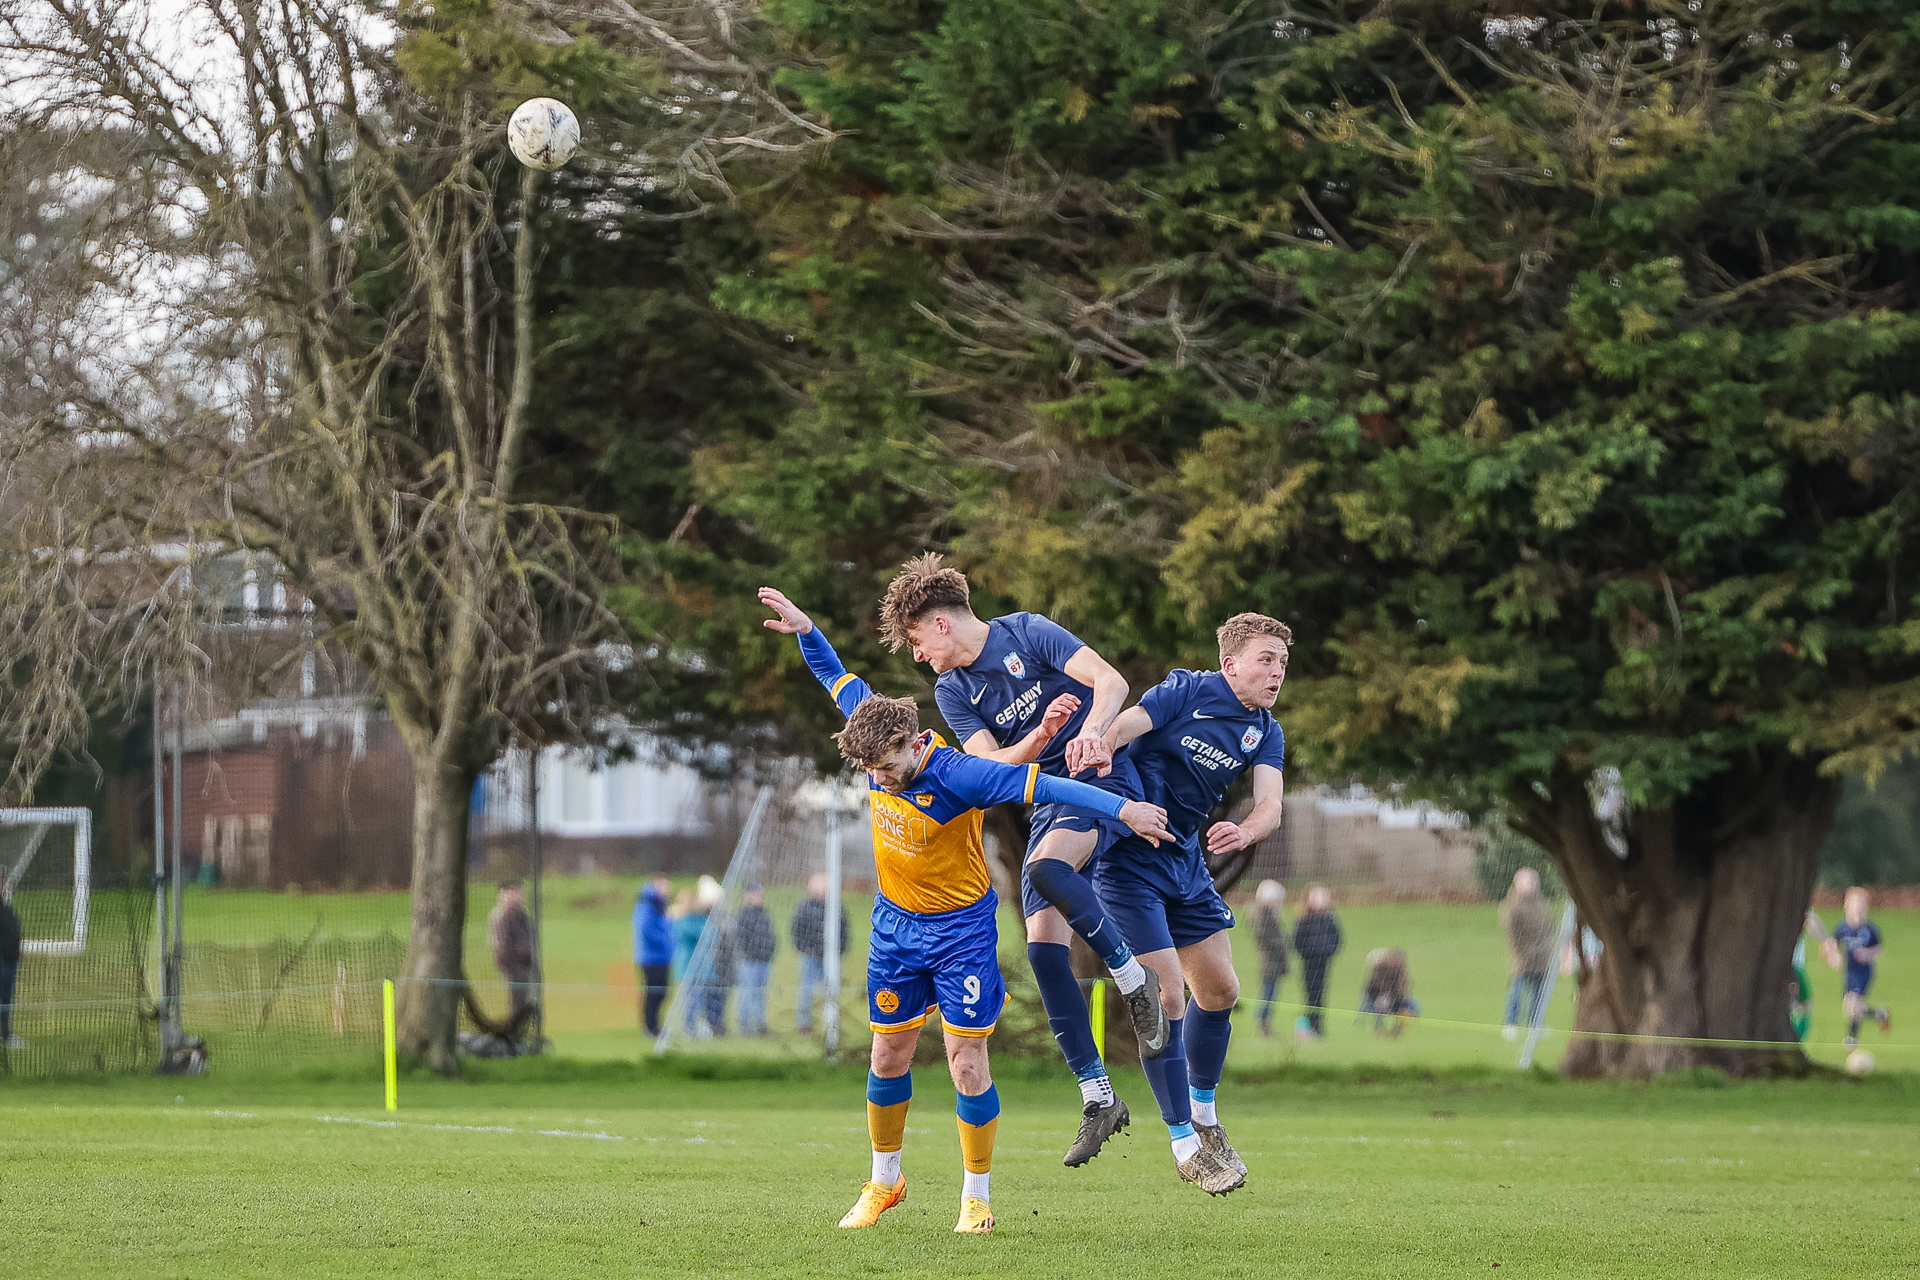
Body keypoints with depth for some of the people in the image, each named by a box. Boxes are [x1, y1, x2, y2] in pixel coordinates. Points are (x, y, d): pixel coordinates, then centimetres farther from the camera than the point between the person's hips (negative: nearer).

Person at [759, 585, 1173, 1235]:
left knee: (967, 1065, -7)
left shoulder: (956, 775, -27)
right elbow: (842, 682, 7)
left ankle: (976, 1197, 5)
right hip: (895, 925, 6)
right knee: (889, 1057, 11)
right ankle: (884, 1182, 28)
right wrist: (805, 630, 0)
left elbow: (1039, 785, -31)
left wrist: (1123, 808, -36)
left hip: (961, 930, -6)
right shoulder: (879, 749, -10)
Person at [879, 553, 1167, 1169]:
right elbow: (993, 766, -3)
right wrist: (1043, 734, -23)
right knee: (1043, 946, -9)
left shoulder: (1027, 634, -6)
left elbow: (1111, 681, -15)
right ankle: (1098, 1097, -5)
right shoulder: (952, 692, 9)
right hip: (1047, 803, 6)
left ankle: (1130, 976, -17)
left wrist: (1091, 730, -36)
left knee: (1045, 869, -36)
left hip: (1100, 779, -6)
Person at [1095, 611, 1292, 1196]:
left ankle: (1203, 1112, 33)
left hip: (1186, 861, 7)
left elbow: (1270, 803, -13)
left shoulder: (1266, 733, 2)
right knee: (1165, 995, -11)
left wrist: (1243, 832, -36)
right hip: (1129, 859, -7)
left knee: (1220, 989, 12)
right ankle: (1185, 1143, -2)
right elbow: (1120, 729, -30)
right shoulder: (1187, 692, -16)